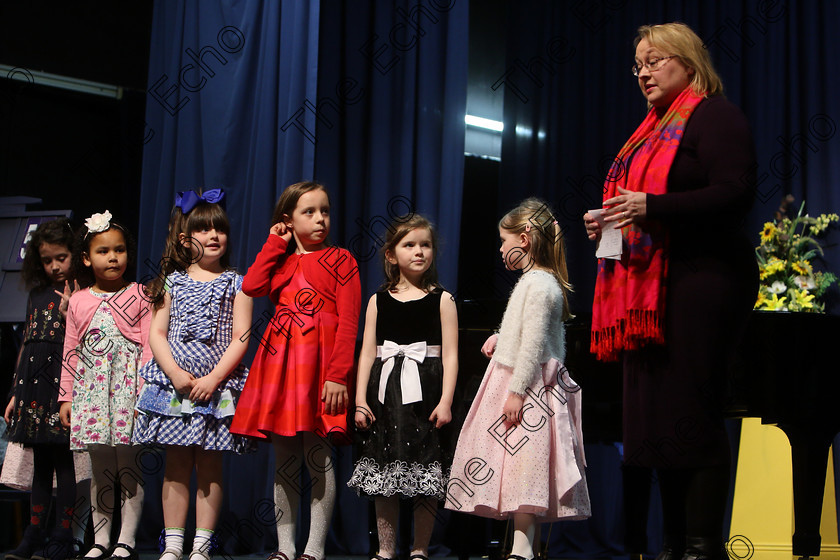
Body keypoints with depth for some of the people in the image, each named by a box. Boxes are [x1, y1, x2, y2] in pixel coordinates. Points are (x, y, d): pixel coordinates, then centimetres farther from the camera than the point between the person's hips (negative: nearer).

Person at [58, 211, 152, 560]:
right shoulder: (78, 301, 12)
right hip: (90, 390, 3)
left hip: (127, 387, -3)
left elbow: (148, 347, -2)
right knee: (100, 469, 7)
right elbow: (71, 352, 14)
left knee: (128, 464, -2)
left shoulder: (138, 296, 3)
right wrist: (66, 396, 10)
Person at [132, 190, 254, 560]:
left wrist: (213, 379, -14)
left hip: (216, 386, -2)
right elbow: (156, 332, 4)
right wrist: (176, 373, -11)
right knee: (176, 466, 3)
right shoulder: (172, 282, 9)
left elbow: (240, 338, -3)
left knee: (209, 466, 1)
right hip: (174, 382, 2)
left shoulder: (235, 284, 4)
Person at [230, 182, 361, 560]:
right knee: (284, 461, 6)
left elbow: (348, 322, -4)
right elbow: (251, 286, -4)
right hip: (280, 361, 4)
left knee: (318, 458, -4)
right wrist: (275, 243, 6)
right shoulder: (281, 262, 18)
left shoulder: (339, 259, 5)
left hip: (320, 363, -4)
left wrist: (337, 375, -14)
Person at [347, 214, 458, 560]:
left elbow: (450, 354, -1)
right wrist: (360, 399, -1)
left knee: (425, 478, -1)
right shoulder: (378, 301, 8)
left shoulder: (441, 300, 3)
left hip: (425, 393, -2)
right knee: (383, 479, 5)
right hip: (386, 393, 2)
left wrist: (445, 401, -10)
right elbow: (367, 352, 7)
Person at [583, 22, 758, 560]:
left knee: (693, 414, -11)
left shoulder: (714, 115, -3)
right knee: (657, 416, 6)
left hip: (699, 280, -9)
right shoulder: (653, 130, 23)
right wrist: (609, 221, 9)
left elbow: (735, 194, -16)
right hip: (649, 288, 9)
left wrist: (653, 206, -22)